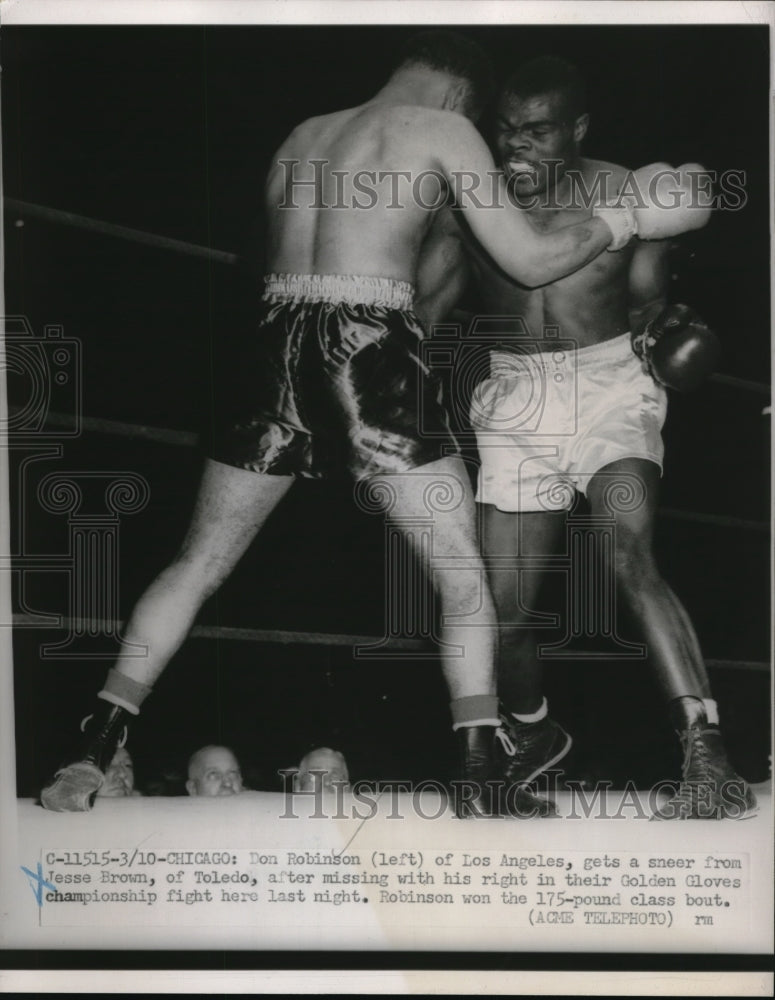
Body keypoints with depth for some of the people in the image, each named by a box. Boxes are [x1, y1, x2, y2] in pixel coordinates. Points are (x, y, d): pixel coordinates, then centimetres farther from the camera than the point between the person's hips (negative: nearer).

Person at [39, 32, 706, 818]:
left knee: (195, 567, 14)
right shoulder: (443, 131, 5)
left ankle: (89, 757, 12)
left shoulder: (302, 137, 22)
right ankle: (480, 794, -3)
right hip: (374, 362, -5)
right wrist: (625, 220, 17)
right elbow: (530, 262, 3)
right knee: (464, 580, 4)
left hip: (280, 356, 5)